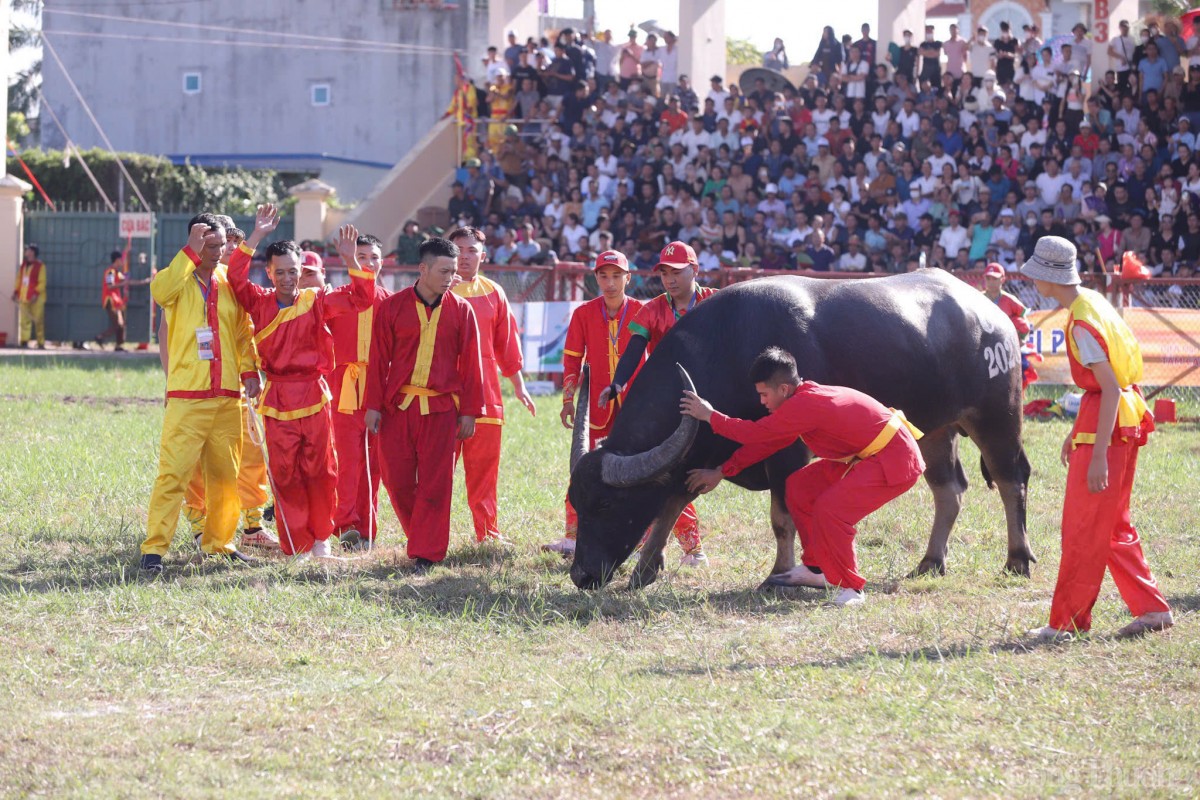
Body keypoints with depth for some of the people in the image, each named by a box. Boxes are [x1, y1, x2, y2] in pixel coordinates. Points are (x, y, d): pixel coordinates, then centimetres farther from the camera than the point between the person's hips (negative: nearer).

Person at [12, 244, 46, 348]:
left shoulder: (40, 266, -6)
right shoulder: (23, 265, 14)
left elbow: (42, 282, -11)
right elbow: (19, 279, 19)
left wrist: (36, 294, -21)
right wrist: (16, 292, 10)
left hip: (36, 298, -6)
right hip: (24, 297, 6)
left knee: (38, 321, -3)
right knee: (24, 320, 3)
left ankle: (41, 343, 1)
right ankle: (24, 341, 4)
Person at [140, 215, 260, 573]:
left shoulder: (229, 281, 11)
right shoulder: (178, 280, 0)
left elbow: (243, 331, 15)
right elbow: (160, 290, -25)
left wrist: (248, 370, 1)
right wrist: (191, 252, -23)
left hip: (227, 396, 5)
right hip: (187, 398, -5)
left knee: (225, 474, 10)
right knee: (173, 473, -11)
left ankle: (218, 542, 22)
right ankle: (154, 548, -11)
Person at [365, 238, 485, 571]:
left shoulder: (461, 310, 3)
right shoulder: (392, 307, 1)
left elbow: (470, 364, 5)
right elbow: (379, 360, 3)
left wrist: (469, 411, 1)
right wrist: (374, 405, 0)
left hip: (441, 408, 0)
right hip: (398, 405, 0)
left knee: (435, 481, -1)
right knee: (397, 479, 2)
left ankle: (426, 552, 5)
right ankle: (423, 537, 21)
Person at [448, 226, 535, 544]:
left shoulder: (492, 292, 12)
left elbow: (507, 341, 17)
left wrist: (518, 385, 16)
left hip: (484, 393, 3)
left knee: (484, 468, 6)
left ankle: (487, 534, 13)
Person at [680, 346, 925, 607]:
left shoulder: (806, 406, -25)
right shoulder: (804, 398, 6)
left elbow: (755, 433, -23)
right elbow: (765, 440, 14)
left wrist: (710, 416, -13)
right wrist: (721, 472, 15)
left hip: (896, 460, -11)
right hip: (865, 455, 11)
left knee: (830, 509, -23)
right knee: (800, 486, 12)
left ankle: (849, 589, -8)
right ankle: (815, 569, 24)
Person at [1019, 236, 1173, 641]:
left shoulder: (1083, 323, -20)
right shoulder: (1093, 302, 10)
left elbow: (1110, 388, -24)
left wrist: (1098, 455, -25)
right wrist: (1077, 432, 24)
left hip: (1107, 424, -10)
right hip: (1126, 418, 10)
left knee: (1083, 529, -2)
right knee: (1113, 527, 16)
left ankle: (1066, 622, 5)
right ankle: (1152, 609, 16)